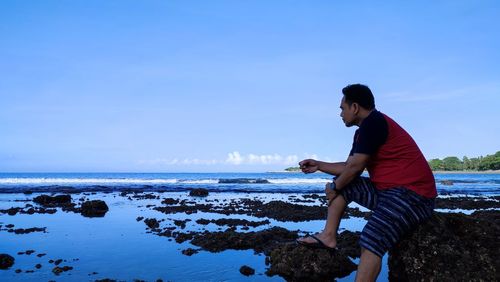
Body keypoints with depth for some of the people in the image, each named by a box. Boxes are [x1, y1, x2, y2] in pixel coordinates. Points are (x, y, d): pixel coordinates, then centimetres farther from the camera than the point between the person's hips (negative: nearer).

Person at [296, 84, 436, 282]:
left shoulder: (373, 122, -15)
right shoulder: (366, 128, 16)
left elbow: (356, 166, -15)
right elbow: (349, 168, 21)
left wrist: (335, 188, -1)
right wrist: (319, 165, 21)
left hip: (411, 194, -10)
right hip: (386, 190, 10)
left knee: (371, 241, -28)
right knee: (340, 184, 13)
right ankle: (328, 237, 5)